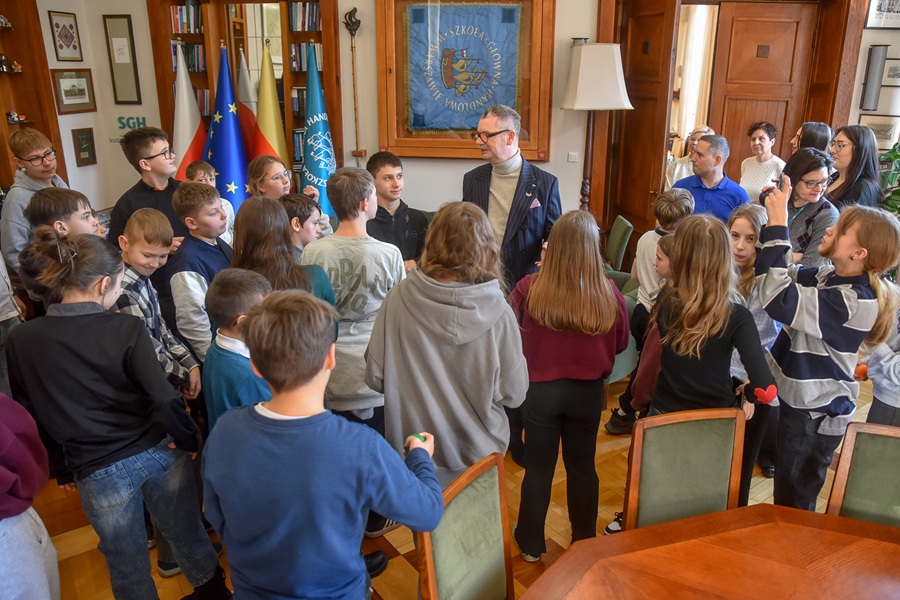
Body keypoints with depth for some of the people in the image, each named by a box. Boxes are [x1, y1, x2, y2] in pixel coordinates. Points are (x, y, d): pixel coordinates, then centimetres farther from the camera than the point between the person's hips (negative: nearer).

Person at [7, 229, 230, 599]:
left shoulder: (21, 341, -8)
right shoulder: (126, 328, -16)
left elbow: (29, 416, 2)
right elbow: (165, 400, -21)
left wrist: (60, 468, 15)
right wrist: (189, 440, -4)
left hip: (99, 471, 1)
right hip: (158, 453, -1)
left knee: (128, 566, 21)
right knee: (188, 535, 23)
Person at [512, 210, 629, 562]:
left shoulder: (528, 289, -20)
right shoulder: (609, 294, -16)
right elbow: (620, 344, 0)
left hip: (540, 390, -1)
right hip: (588, 392, 1)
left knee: (539, 467, 15)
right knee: (582, 467, 19)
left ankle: (531, 544, 31)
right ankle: (584, 543, 36)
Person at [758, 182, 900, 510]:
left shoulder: (854, 302, -29)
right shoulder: (829, 276, -1)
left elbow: (780, 300, -38)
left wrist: (777, 226, -36)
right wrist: (774, 221, -6)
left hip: (814, 415, -9)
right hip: (801, 402, 9)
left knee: (793, 505, 10)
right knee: (789, 498, 25)